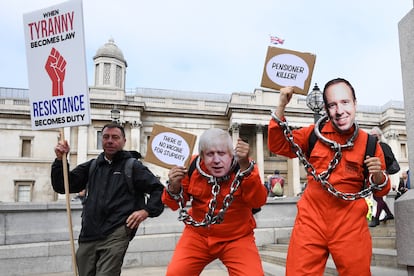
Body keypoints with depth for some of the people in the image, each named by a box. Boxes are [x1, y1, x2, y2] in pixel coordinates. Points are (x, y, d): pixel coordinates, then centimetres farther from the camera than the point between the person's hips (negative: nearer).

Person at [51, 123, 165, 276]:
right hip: (88, 236, 5)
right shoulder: (91, 166, 17)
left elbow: (159, 190, 4)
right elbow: (62, 186, 14)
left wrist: (147, 211, -10)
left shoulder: (133, 166, 5)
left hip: (116, 235, -5)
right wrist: (60, 159, 2)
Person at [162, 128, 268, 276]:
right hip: (198, 235, 2)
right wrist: (174, 187, -23)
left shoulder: (245, 166, -14)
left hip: (237, 238, -1)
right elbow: (174, 204, -1)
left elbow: (258, 201, -29)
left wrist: (244, 165, -39)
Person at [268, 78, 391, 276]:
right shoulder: (314, 133, 3)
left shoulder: (369, 143, 2)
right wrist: (281, 107, -7)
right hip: (311, 219, 0)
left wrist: (377, 175, -15)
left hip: (350, 223, 0)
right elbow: (278, 146, 4)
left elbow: (381, 190, 9)